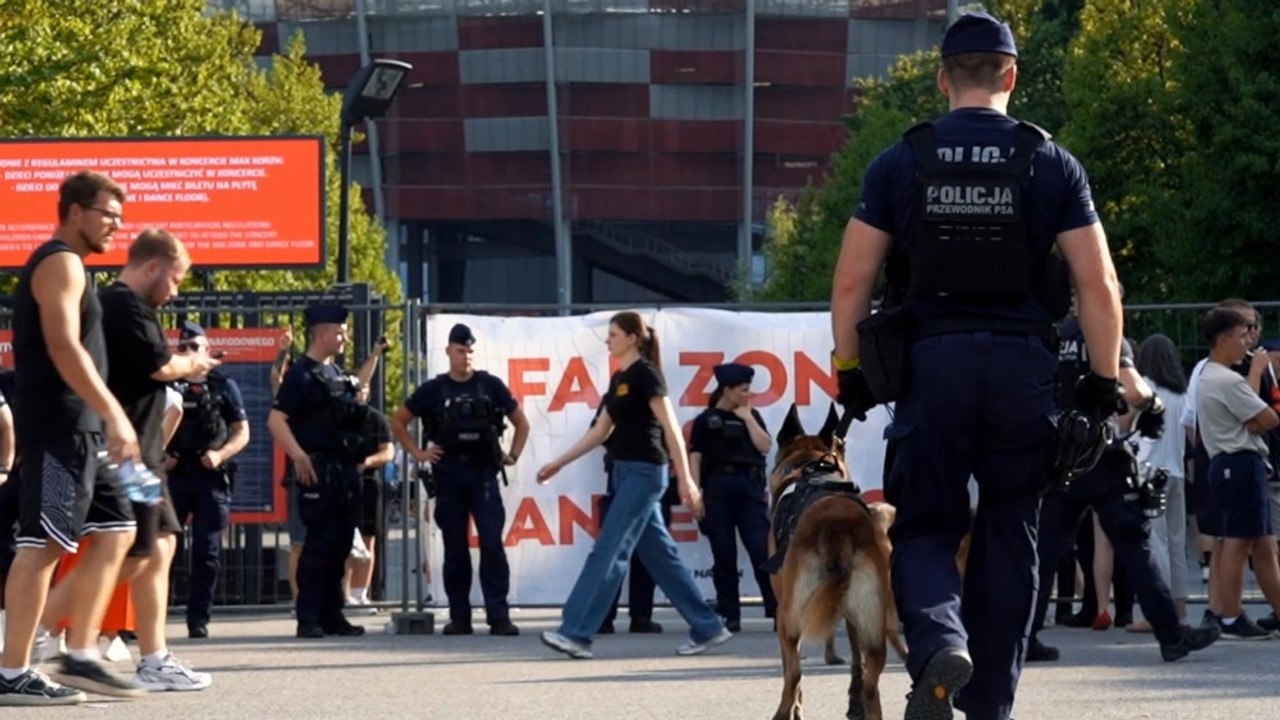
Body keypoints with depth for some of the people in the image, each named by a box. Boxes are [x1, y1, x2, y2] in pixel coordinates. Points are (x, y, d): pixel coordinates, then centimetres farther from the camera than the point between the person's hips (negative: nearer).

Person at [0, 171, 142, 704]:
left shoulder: (64, 267, 22)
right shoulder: (60, 264, -10)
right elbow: (64, 347, -21)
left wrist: (106, 421, 23)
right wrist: (114, 414, -25)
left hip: (79, 430, 10)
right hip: (57, 427, -10)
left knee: (114, 531, 11)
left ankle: (80, 655, 10)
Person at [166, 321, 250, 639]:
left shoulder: (224, 386, 8)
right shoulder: (167, 386, 10)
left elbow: (242, 433, 7)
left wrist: (221, 454, -11)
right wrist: (157, 456, -6)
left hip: (212, 477, 0)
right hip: (174, 474, 0)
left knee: (207, 551, 0)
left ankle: (198, 619, 4)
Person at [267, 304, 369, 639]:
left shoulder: (337, 374, 17)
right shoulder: (301, 374, -9)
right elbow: (275, 419, -17)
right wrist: (298, 456, -26)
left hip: (345, 472, 9)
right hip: (317, 472, -9)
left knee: (340, 545, 10)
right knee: (319, 544, -9)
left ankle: (332, 615, 15)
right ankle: (309, 619, -7)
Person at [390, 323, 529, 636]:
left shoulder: (490, 386, 5)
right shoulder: (434, 390, 6)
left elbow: (521, 423, 15)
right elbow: (398, 422, 15)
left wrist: (513, 455, 5)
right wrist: (417, 453, 7)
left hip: (484, 473, -1)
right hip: (449, 475, 1)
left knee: (492, 543, -9)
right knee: (455, 548, 6)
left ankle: (499, 616, -10)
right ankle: (459, 618, 11)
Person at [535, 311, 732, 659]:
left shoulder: (645, 375, -11)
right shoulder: (618, 379, 15)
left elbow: (671, 428, -16)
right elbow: (600, 431, 22)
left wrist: (685, 478, -22)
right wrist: (559, 463, 22)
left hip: (644, 472, -10)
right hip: (626, 472, 10)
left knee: (608, 551, -11)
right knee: (659, 555, 10)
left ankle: (575, 633, -14)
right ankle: (707, 628, 14)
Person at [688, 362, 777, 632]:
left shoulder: (751, 416, 16)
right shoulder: (706, 420, 5)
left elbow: (765, 446, 3)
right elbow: (695, 459, 1)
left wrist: (747, 417, 2)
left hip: (750, 486, 2)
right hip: (718, 486, -2)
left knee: (762, 550, -7)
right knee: (724, 555, 0)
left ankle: (778, 610, -10)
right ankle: (730, 615, 5)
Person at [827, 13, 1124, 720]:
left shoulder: (900, 163, 3)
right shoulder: (1050, 164, 2)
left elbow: (851, 282, 1)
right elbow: (1098, 284, -2)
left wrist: (849, 371, 11)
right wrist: (1104, 382, 6)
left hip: (928, 365, 0)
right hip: (1023, 368, 0)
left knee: (923, 529, 8)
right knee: (1007, 539, 12)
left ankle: (939, 641, -21)